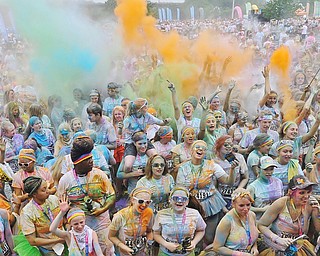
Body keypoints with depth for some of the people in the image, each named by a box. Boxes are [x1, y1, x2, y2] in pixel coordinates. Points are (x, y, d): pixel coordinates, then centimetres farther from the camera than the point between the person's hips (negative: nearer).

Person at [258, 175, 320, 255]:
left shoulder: (311, 203, -8)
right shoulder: (281, 204, -19)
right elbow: (261, 225, -13)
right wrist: (278, 239, -24)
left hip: (299, 246, 4)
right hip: (278, 248, -4)